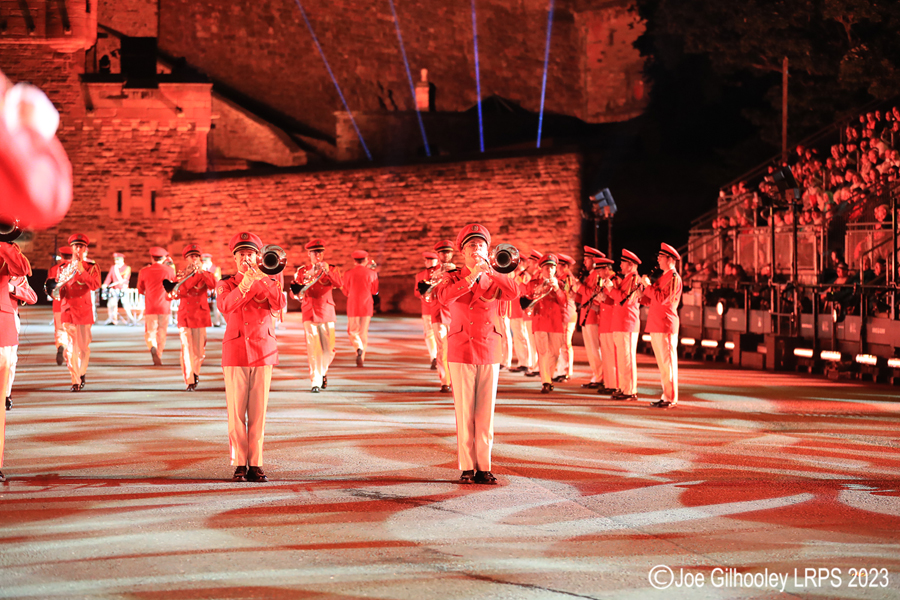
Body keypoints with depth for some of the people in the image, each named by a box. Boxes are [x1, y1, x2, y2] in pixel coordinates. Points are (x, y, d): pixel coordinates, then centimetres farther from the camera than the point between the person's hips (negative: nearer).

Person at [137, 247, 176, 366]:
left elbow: (140, 290, 10)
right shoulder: (169, 270, -1)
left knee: (150, 331, 2)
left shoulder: (144, 271, 0)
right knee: (162, 332, 13)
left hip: (150, 307, 0)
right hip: (164, 306, 0)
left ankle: (152, 347, -28)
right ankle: (159, 356, 17)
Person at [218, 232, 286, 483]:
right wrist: (244, 285, -32)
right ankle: (240, 464, 5)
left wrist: (261, 280, -27)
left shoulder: (268, 282, 8)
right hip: (235, 353, -1)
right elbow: (225, 305, -17)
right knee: (236, 411, -1)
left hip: (263, 353, 1)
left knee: (258, 412, 1)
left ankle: (255, 464, 7)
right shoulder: (226, 285, 6)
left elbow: (279, 304, -13)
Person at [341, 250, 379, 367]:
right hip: (367, 306, 1)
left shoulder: (348, 274, -5)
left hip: (353, 306, -1)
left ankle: (358, 348, -21)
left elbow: (346, 292, 3)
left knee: (353, 331, 8)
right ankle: (362, 358, 11)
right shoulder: (372, 273, -4)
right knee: (364, 332, 11)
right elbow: (374, 291, 3)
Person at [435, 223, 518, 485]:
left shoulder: (494, 279, 7)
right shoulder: (453, 278, 3)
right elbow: (444, 296, -20)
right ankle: (467, 468, 5)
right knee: (464, 413, -1)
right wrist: (471, 277, -29)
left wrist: (488, 270, -23)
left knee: (485, 413, 3)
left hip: (489, 353, 2)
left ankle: (483, 467, 9)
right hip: (461, 353, -2)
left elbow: (513, 293, -15)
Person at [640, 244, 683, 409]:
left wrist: (648, 285, -14)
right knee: (662, 363, 11)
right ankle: (667, 396, 15)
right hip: (656, 326, 10)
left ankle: (671, 398, -6)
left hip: (665, 326, -10)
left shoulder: (673, 277, -10)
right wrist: (641, 296, 6)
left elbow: (662, 299, -21)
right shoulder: (663, 277, 20)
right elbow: (653, 300, 22)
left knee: (667, 362, -8)